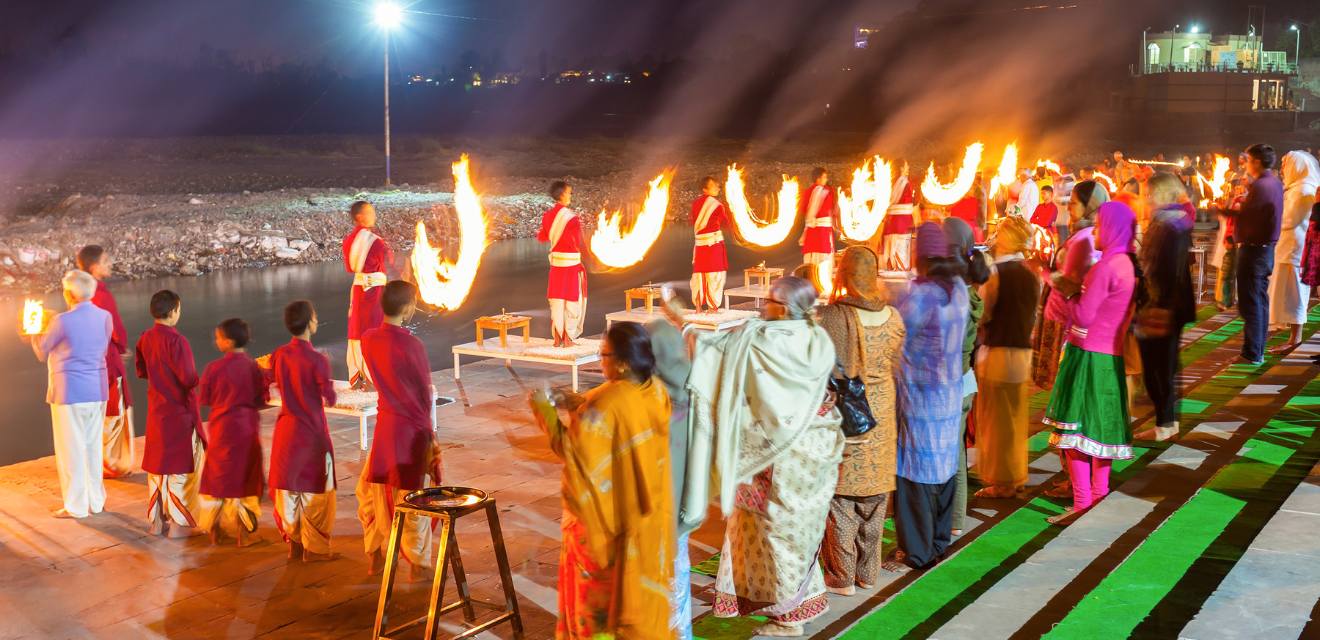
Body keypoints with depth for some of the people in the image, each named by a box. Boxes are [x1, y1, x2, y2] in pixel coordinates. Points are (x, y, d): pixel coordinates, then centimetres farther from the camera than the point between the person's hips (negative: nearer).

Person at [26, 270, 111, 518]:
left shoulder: (63, 321, -17)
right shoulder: (105, 317, -1)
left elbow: (42, 353, -2)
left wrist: (34, 335, 20)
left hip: (69, 392, -6)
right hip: (98, 390, 6)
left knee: (71, 449, 5)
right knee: (93, 447, 15)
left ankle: (76, 506, 12)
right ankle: (96, 501, 23)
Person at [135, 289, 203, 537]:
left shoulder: (145, 338, 2)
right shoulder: (176, 340, -21)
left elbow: (141, 371, 13)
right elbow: (189, 379, -23)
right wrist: (198, 378, -2)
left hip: (156, 411, 7)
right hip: (180, 412, -7)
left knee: (157, 465, 15)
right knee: (181, 468, 2)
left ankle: (157, 521, 22)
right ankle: (179, 524, 7)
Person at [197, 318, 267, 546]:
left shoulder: (214, 368, -14)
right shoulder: (253, 367, -9)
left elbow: (204, 400, -4)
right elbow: (263, 400, -4)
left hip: (222, 429, -1)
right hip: (248, 429, 1)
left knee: (218, 476, 13)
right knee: (245, 477, 12)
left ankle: (215, 531, 20)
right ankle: (243, 531, 12)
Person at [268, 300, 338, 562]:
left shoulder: (279, 355, -4)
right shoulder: (317, 360, -20)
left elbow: (277, 385, 9)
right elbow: (330, 399, -13)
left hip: (286, 429, 5)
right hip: (312, 431, -5)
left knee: (288, 485, 15)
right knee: (314, 489, 7)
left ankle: (293, 542, 25)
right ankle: (314, 548, 14)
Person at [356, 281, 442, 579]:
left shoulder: (368, 339, -4)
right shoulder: (412, 345, -20)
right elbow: (426, 393, -10)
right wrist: (431, 434, 1)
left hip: (385, 423, 5)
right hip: (413, 428, -5)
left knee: (374, 490, 18)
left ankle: (375, 557, 28)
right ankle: (418, 563, 18)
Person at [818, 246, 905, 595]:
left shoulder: (830, 317, -17)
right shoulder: (892, 317, -3)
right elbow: (900, 370, 8)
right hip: (881, 419, 5)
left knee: (840, 498, 7)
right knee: (873, 500, 15)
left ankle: (841, 576, 15)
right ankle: (868, 572, 28)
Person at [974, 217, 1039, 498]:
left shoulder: (995, 272, -14)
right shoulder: (1032, 274, 6)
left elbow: (981, 314, -13)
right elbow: (1033, 316, 14)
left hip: (997, 351, -7)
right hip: (1024, 351, 7)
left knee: (995, 420, 3)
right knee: (1016, 419, 16)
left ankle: (1000, 483, 9)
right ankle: (1017, 477, 26)